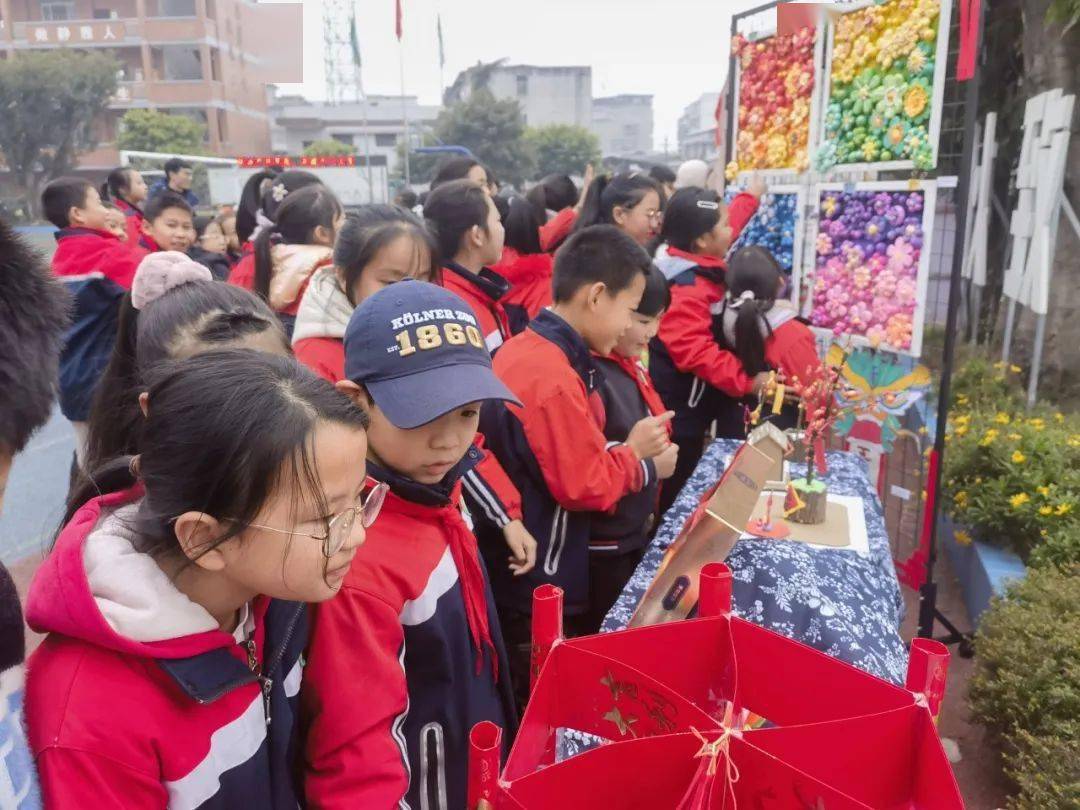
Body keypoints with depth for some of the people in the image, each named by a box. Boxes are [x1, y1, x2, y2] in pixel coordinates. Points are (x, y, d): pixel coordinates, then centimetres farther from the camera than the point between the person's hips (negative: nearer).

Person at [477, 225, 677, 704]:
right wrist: (642, 463, -6)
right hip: (537, 589, -9)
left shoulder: (525, 350, 4)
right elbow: (586, 486, -21)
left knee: (524, 706, 23)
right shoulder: (554, 377, -26)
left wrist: (625, 447, -1)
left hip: (516, 574, 9)